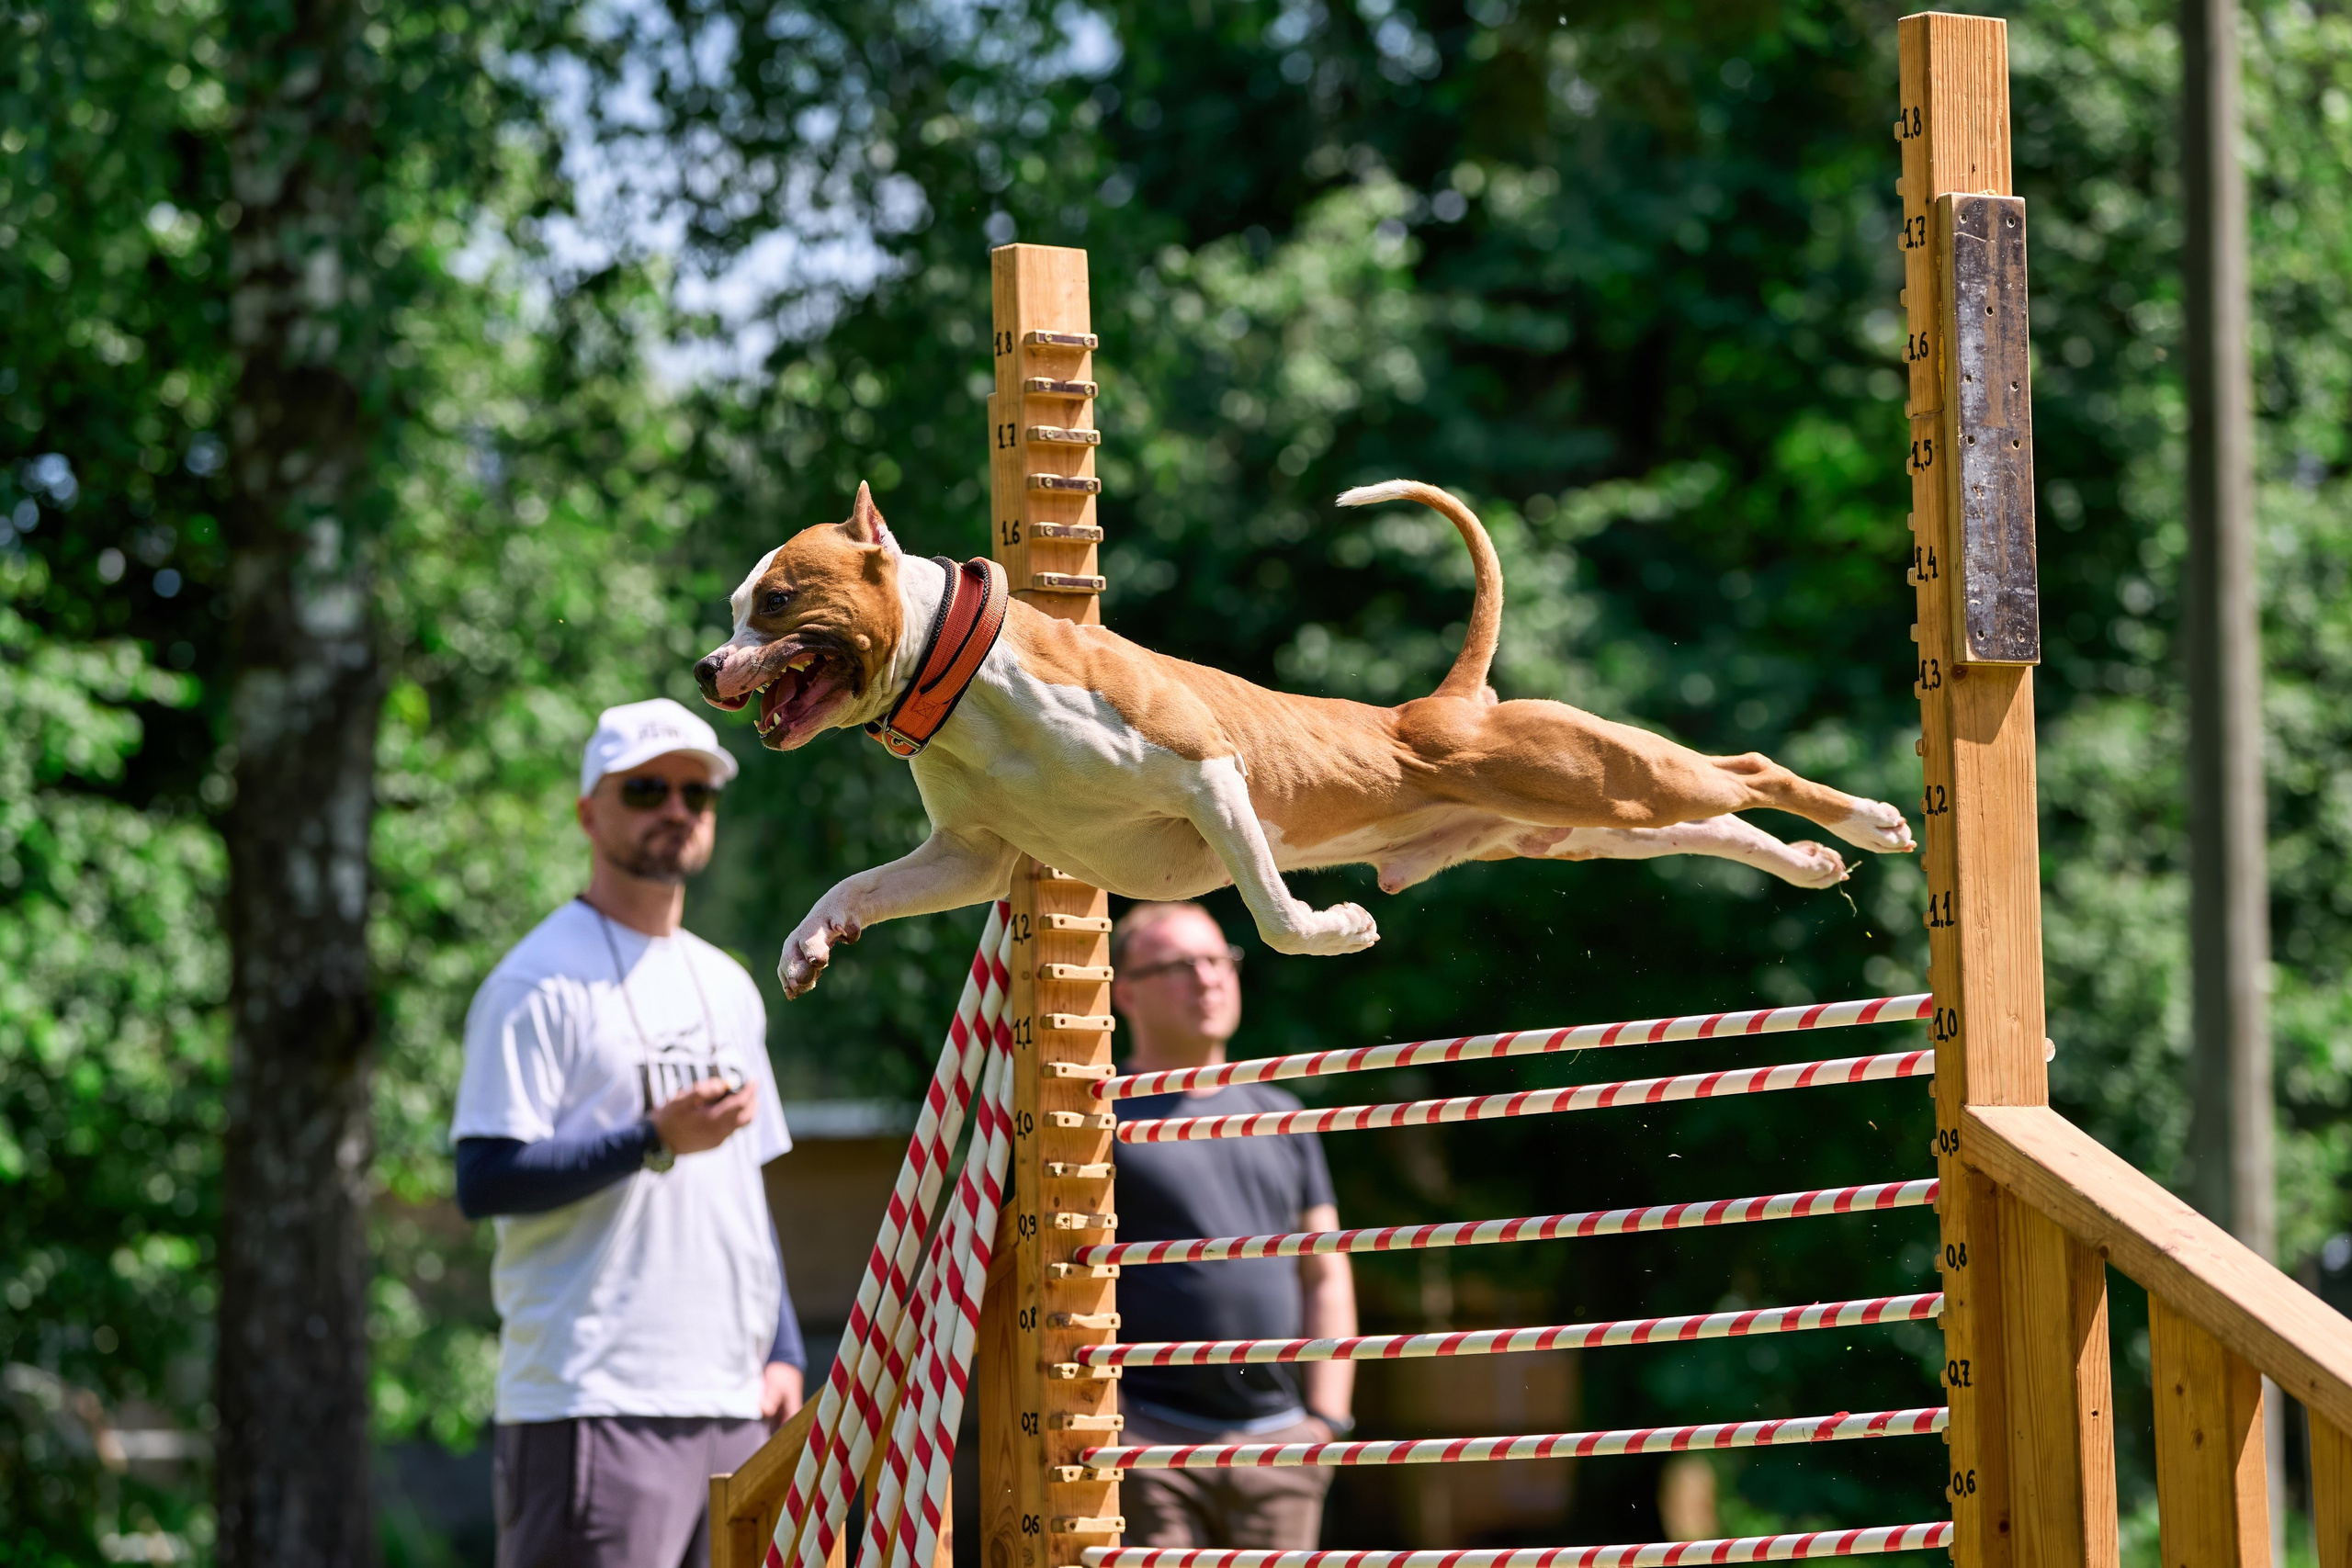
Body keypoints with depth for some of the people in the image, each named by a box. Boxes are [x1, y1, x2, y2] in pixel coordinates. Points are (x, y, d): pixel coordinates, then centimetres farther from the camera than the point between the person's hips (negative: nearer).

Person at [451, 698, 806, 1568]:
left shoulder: (727, 988, 20)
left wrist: (783, 1352, 14)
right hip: (592, 1408, -8)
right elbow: (483, 1181, -13)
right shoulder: (538, 982, -5)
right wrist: (654, 1141, -20)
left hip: (729, 1400, 8)